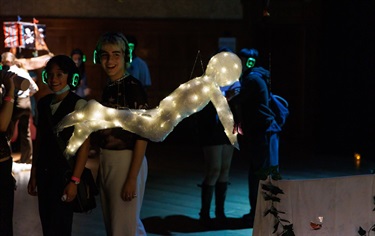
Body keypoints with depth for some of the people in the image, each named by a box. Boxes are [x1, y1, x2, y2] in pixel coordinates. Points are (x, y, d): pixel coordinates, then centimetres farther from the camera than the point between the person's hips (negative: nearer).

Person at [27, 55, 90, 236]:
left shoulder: (78, 104, -11)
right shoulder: (43, 103, 8)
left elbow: (84, 145, -13)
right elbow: (39, 141, 13)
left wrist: (74, 181, -16)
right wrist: (33, 174, 12)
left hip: (65, 173, -6)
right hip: (44, 173, 6)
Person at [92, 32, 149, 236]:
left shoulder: (133, 87, -14)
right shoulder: (108, 89, 10)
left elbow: (142, 135, -18)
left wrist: (132, 178, -20)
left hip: (127, 161, -8)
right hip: (106, 162, 8)